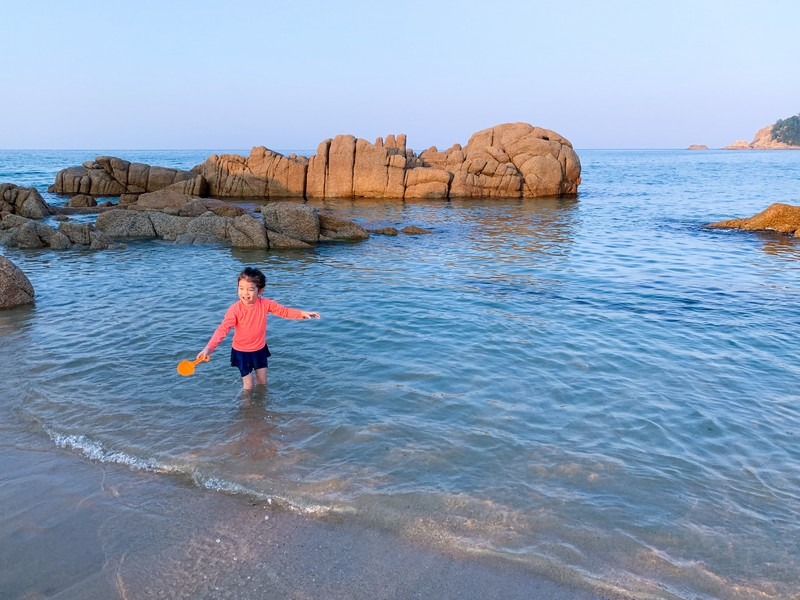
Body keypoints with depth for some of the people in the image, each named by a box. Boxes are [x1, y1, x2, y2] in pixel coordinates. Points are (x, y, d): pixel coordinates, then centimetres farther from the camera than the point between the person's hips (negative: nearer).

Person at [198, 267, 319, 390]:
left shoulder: (266, 303, -16)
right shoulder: (235, 309, -26)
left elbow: (284, 311, -2)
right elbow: (223, 329, -30)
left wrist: (302, 313, -14)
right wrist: (209, 348, -43)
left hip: (260, 349, 3)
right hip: (242, 352, -3)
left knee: (263, 383, 19)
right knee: (248, 386, 4)